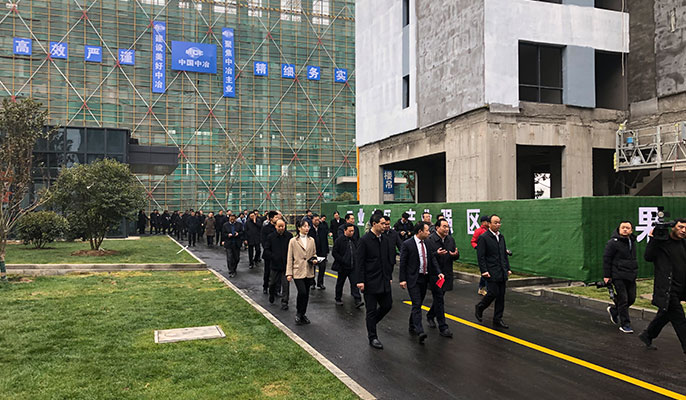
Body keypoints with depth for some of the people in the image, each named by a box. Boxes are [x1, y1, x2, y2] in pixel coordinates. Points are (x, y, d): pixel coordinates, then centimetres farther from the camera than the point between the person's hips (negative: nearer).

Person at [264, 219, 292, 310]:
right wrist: (273, 257, -12)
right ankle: (272, 294, 43)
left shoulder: (289, 236, -2)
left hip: (286, 264, 0)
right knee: (273, 283, 13)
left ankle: (284, 302, 10)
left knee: (286, 284, -1)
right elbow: (266, 250, -1)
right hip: (274, 264, 0)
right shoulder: (270, 237, -3)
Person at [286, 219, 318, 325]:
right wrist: (289, 273, -6)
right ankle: (298, 313, 6)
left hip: (309, 272, 4)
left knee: (306, 294, 9)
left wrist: (314, 260, -4)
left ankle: (303, 314, 26)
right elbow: (290, 258, -2)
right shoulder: (293, 241, -3)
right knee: (302, 292, -15)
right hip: (298, 272, -4)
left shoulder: (311, 240, 8)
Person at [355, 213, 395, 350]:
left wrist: (390, 276, 13)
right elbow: (359, 262, -12)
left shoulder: (385, 240, 7)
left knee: (387, 305, 10)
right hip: (370, 281, -6)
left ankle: (371, 321, 35)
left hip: (384, 281, 6)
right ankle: (372, 338, 17)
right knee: (372, 310, 4)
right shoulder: (364, 240, -12)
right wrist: (360, 281, -16)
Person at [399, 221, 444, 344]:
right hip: (413, 279, -6)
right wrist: (402, 279, -12)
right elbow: (402, 263, -9)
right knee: (417, 305, -12)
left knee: (418, 304, 14)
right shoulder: (407, 244, -11)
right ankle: (420, 332, -17)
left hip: (425, 278, 6)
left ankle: (412, 327, 29)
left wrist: (439, 272, -5)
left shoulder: (427, 243, 6)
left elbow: (432, 258, 9)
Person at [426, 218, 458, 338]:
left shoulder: (451, 240, 8)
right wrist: (436, 254, -31)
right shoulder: (430, 240, -13)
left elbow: (456, 256, 12)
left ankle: (430, 316, 42)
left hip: (447, 274, 6)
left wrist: (456, 254, -11)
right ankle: (443, 327, 1)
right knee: (439, 300, -4)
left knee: (438, 298, 19)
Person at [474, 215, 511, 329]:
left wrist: (508, 268, 14)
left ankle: (497, 320, 15)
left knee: (501, 296, 7)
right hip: (491, 273, -7)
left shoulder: (501, 237, 14)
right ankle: (479, 308, 18)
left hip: (502, 273, 7)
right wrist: (484, 271, -17)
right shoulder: (483, 237, -9)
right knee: (493, 293, -9)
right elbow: (480, 256, -12)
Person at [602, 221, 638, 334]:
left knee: (631, 298, 10)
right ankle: (625, 324, 6)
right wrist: (606, 276, -11)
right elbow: (606, 259, -9)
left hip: (631, 276, 7)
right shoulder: (613, 242, -10)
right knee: (623, 300, -4)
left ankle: (613, 310, 34)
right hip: (619, 276, -7)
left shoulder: (632, 242, 12)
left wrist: (634, 272, 20)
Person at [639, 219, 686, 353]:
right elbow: (648, 257, -19)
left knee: (664, 315, 21)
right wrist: (653, 240, -24)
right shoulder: (662, 242, -10)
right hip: (667, 290, -8)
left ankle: (647, 336, 38)